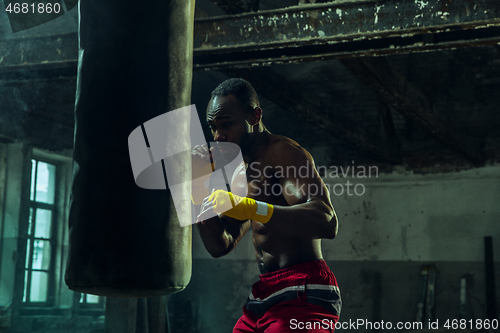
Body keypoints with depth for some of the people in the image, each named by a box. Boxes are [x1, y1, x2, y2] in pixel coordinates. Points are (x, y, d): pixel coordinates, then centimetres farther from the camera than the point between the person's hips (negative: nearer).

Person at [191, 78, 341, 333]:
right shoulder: (241, 173, 18)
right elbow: (219, 246, 17)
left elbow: (327, 223, -25)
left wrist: (250, 207, -33)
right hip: (261, 297, 9)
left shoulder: (285, 153, -11)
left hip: (301, 297, -9)